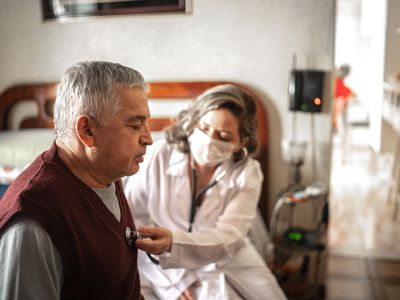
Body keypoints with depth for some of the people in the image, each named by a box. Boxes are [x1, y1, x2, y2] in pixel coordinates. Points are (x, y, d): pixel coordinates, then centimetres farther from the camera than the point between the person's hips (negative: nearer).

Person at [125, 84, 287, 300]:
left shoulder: (247, 173, -13)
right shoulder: (159, 156, -17)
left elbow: (227, 239, -23)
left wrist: (172, 242, -42)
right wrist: (172, 279, -16)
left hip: (234, 263, 2)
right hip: (174, 268, -2)